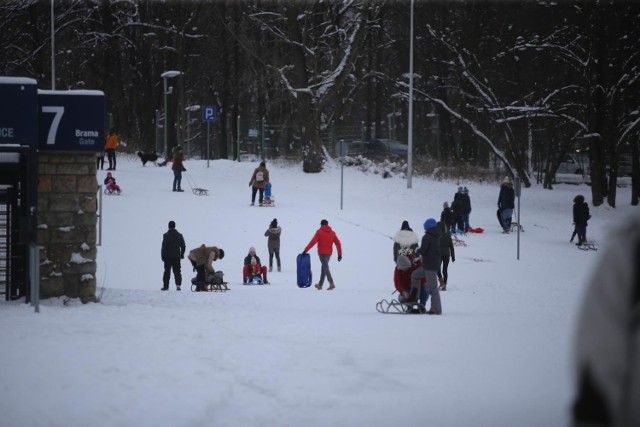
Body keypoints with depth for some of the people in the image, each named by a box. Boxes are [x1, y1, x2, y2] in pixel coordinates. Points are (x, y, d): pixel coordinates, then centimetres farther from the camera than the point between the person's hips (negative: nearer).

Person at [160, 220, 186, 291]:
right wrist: (182, 254, 20)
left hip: (168, 256, -3)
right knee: (177, 271, 4)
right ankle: (178, 285, -9)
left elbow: (164, 246, -10)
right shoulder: (179, 235, 6)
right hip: (177, 256, 3)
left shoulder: (166, 235, -8)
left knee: (167, 271, 5)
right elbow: (183, 246, 11)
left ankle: (165, 286, 5)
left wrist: (163, 256, -5)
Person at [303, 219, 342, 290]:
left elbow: (313, 241, -10)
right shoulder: (332, 233, 9)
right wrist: (340, 254, 9)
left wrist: (306, 250, -8)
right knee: (324, 267, 17)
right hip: (329, 253, 5)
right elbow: (338, 243, 7)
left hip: (322, 252, -5)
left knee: (326, 268, -9)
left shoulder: (319, 232, -4)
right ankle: (320, 284, 25)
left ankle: (331, 283, -26)